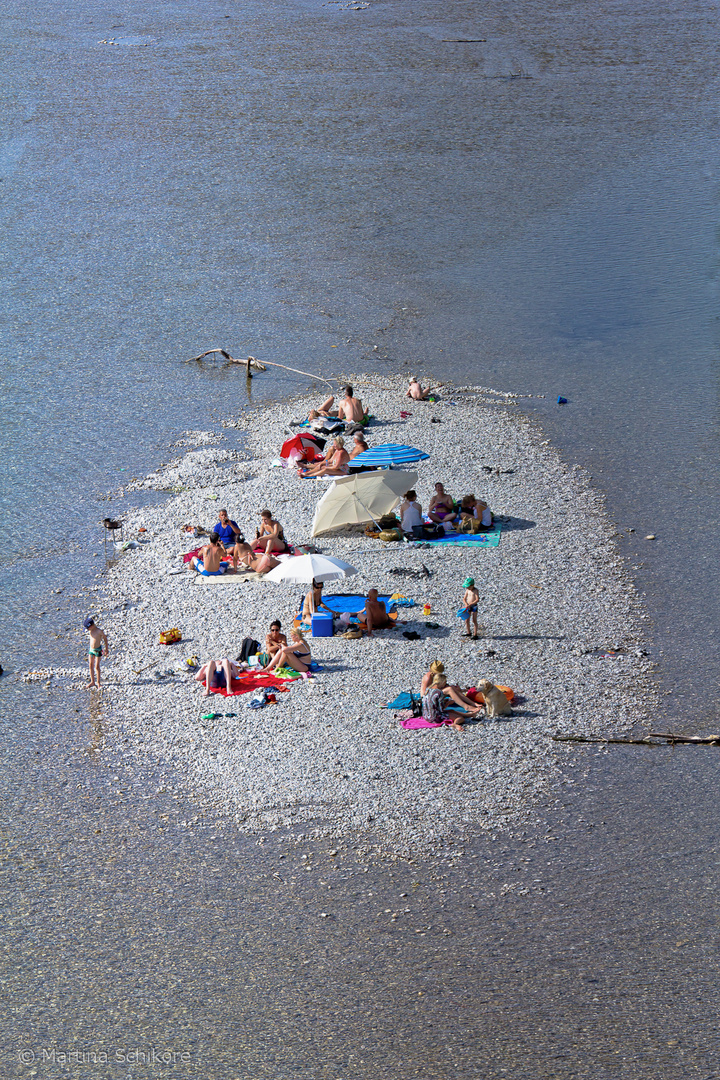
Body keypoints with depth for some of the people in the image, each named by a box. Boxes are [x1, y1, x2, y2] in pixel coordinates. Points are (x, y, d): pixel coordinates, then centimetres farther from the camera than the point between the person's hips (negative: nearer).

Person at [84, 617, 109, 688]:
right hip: (91, 649, 6)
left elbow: (105, 638, -8)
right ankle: (92, 682, 22)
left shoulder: (99, 631, -21)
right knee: (91, 666, 10)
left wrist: (106, 649, -1)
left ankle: (98, 683, 12)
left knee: (97, 667, 0)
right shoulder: (90, 631, -2)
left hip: (98, 650, -6)